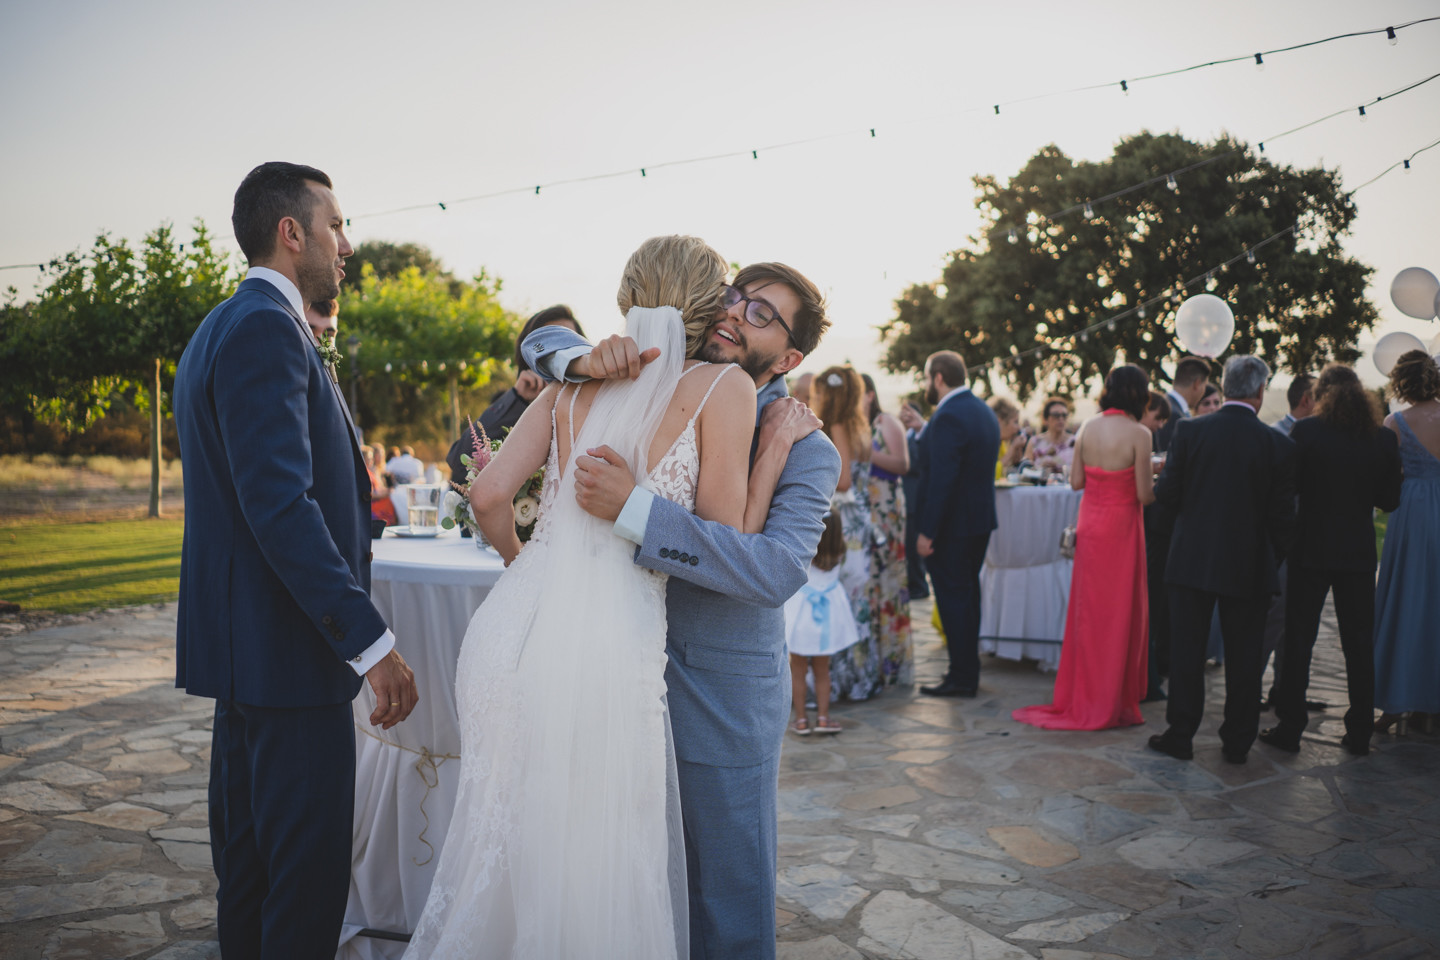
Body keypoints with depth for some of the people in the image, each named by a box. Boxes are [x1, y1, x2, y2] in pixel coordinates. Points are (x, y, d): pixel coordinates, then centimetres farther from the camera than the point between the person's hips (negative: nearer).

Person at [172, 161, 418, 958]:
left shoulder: (217, 330, 18)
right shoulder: (265, 326, -16)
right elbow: (280, 504, -25)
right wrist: (371, 643, -24)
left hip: (239, 643, 11)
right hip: (287, 649, -11)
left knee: (248, 857, 20)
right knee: (308, 871, -1)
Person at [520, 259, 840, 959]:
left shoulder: (808, 450, -12)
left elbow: (776, 570, -28)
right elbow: (541, 340, 9)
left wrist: (632, 508, -34)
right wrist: (589, 360, -15)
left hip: (723, 697, -4)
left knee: (728, 892, 9)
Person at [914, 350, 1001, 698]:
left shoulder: (948, 417, -20)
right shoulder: (984, 411, 11)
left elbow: (941, 479, -25)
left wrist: (927, 532, -22)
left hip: (952, 525, -10)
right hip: (980, 518, 10)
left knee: (953, 597, -2)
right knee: (967, 594, 17)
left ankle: (962, 677, 4)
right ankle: (968, 670, 27)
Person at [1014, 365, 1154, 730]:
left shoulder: (1087, 429, 0)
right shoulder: (1138, 434, -15)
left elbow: (1076, 481, 4)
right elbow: (1144, 494, -14)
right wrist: (1156, 481, 7)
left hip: (1089, 525, 5)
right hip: (1121, 527, -5)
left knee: (1088, 611, 14)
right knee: (1119, 613, 6)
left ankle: (1082, 697, 23)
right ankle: (1111, 703, 14)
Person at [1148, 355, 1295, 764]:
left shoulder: (1190, 431, -7)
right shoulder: (1277, 443, -7)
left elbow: (1166, 493, -6)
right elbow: (1283, 515, -3)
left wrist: (1164, 474, 16)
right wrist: (1273, 559, 11)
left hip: (1193, 559, 0)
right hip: (1249, 566, 0)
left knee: (1186, 652, 9)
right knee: (1243, 658, 11)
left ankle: (1180, 734, 14)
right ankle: (1237, 742, 19)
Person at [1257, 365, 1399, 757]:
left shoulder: (1305, 430, -9)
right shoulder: (1383, 437, 0)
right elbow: (1390, 500, 4)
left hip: (1311, 549, -3)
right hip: (1359, 553, 3)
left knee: (1298, 640, 5)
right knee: (1359, 644, 11)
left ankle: (1289, 728, 8)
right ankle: (1360, 733, 18)